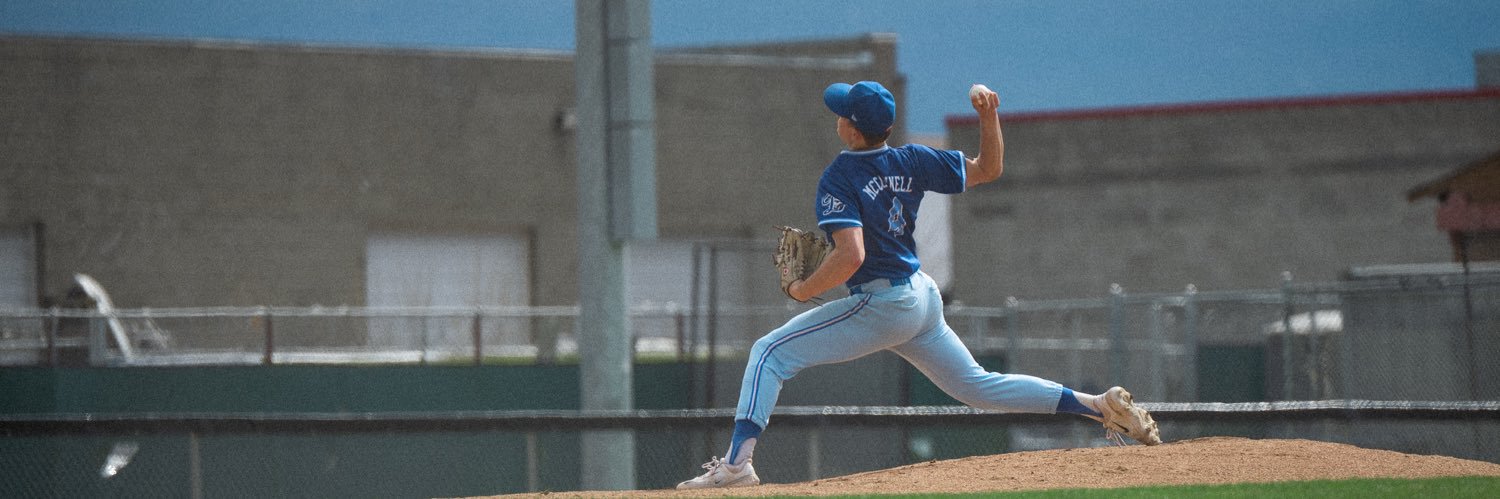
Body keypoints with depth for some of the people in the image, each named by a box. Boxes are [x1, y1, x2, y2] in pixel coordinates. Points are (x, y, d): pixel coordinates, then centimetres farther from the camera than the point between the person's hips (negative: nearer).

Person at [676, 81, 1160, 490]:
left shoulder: (839, 178, -15)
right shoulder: (911, 161, 4)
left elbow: (850, 254, -26)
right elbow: (988, 169, 11)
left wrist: (805, 289, -12)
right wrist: (989, 115, 6)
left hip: (880, 305, -8)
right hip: (923, 300, 8)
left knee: (771, 352, -4)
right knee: (975, 384, 21)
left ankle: (737, 461, -18)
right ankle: (1100, 405, 15)